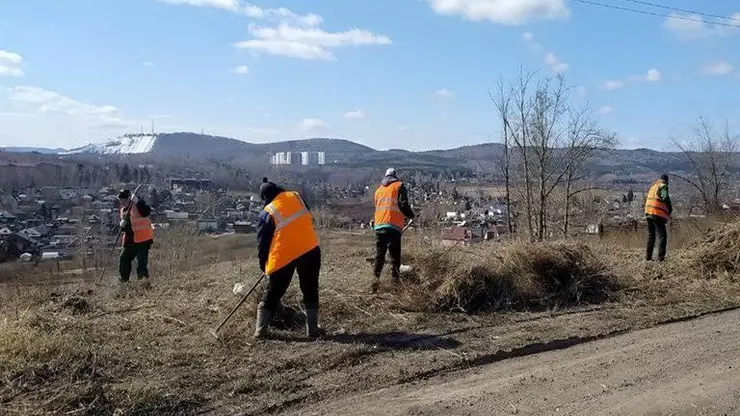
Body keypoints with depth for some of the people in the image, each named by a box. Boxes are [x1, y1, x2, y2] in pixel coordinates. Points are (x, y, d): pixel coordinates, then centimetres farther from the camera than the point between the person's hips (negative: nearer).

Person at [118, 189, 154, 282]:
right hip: (130, 241, 9)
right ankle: (124, 281, 27)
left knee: (141, 263, -13)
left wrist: (138, 201, -39)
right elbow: (124, 226, 19)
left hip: (143, 240, -9)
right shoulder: (123, 210, 14)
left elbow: (146, 212, -32)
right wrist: (122, 225, -4)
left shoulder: (136, 206, -10)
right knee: (123, 260, 15)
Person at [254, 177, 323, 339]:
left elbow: (262, 243, 2)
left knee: (272, 295, 13)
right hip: (310, 249, 2)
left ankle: (260, 331, 20)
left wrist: (263, 265, 14)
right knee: (310, 292, 15)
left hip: (283, 256, -2)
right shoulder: (296, 196, 6)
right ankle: (312, 330, 16)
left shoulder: (267, 214, -3)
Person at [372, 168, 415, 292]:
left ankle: (375, 282, 8)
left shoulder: (379, 190, 22)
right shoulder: (399, 186, 5)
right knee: (395, 257, 0)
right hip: (393, 227, -5)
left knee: (379, 255, 12)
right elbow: (403, 204, -8)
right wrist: (410, 215, 11)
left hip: (378, 226, 5)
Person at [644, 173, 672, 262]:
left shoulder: (653, 186, 20)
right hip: (657, 214, -8)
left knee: (651, 235, 15)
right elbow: (665, 197, -21)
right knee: (662, 235, -4)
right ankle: (661, 257, -10)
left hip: (648, 213, 8)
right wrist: (670, 209, -7)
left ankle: (648, 256, 16)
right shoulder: (663, 186, -5)